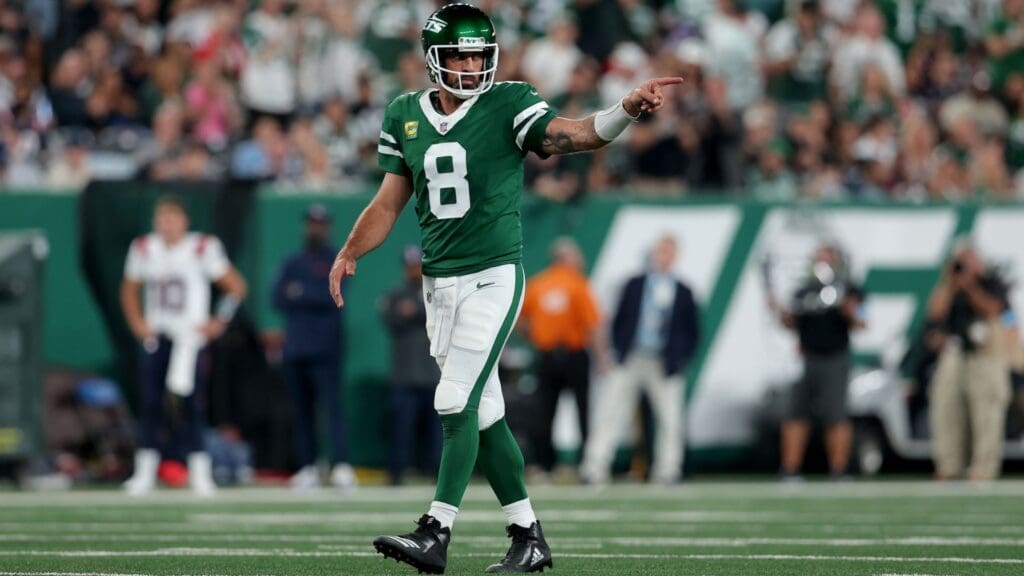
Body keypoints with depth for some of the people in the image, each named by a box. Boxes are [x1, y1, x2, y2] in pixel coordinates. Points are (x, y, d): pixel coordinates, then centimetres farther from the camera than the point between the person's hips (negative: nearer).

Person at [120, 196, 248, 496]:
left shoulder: (202, 248, -6)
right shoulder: (143, 249, 6)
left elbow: (236, 286, 0)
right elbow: (129, 289, 22)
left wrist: (219, 322, -6)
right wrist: (137, 323, 9)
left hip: (190, 336, -4)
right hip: (155, 337, 4)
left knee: (186, 405, -13)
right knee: (149, 402, -1)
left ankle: (200, 471, -7)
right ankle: (145, 470, 5)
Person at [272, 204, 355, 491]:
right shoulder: (292, 264, 18)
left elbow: (332, 295, -10)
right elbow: (278, 299, 6)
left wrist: (300, 294, -7)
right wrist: (314, 300, -7)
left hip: (325, 349, -5)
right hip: (294, 347, 5)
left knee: (331, 405, -15)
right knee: (302, 410, 6)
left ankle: (341, 465, -24)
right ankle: (308, 467, 11)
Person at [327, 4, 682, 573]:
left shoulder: (508, 105, -7)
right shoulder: (406, 116, 8)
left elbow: (571, 135, -22)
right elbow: (389, 203, 13)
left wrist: (627, 109, -40)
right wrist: (349, 254, -1)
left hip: (493, 276, -5)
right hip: (439, 284, 6)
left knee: (456, 403, -14)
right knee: (483, 413, 8)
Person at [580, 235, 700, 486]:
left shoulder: (683, 293, 10)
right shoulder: (635, 285, 12)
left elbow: (693, 332, 11)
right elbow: (618, 321, 12)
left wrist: (682, 360, 0)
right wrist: (619, 350, 1)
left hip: (665, 365, 0)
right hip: (631, 359, 0)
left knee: (670, 419, -4)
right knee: (610, 414, -6)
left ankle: (667, 472, 4)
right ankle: (594, 469, -7)